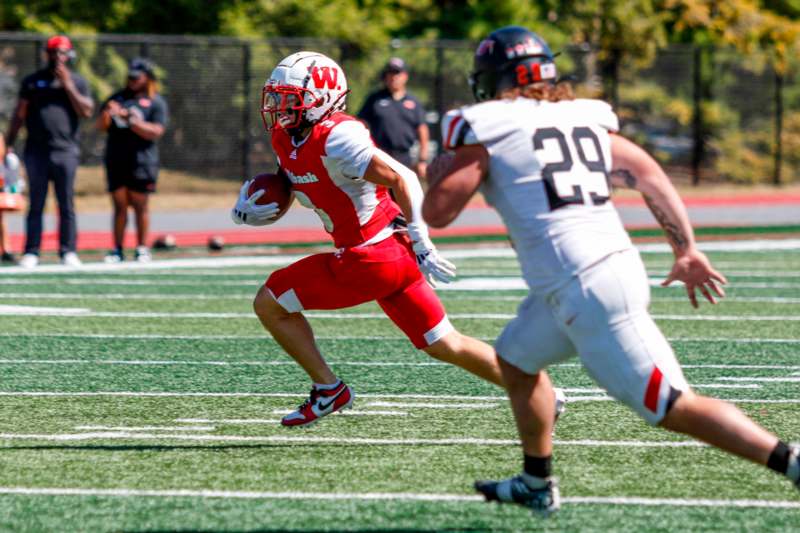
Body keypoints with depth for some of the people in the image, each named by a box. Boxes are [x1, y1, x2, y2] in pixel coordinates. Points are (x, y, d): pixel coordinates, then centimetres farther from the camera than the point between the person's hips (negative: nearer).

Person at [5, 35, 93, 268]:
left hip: (65, 151, 0)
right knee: (35, 204, 1)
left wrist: (68, 85, -9)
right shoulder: (33, 81, 11)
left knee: (66, 205, 0)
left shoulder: (77, 82, 9)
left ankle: (68, 251, 5)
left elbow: (86, 111, -4)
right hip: (36, 151, 1)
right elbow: (19, 114, 11)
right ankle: (31, 252, 2)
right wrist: (9, 144, 5)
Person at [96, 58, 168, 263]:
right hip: (116, 160, 3)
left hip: (142, 163, -3)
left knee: (140, 205, -1)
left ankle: (142, 249, 6)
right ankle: (118, 250, 3)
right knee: (120, 206, 2)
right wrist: (107, 114, -11)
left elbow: (156, 132, -10)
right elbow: (100, 126, 11)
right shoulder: (118, 97, 16)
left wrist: (129, 119, -17)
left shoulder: (156, 102, 3)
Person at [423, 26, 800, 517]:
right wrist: (687, 250, 14)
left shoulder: (486, 130, -2)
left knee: (675, 407, -9)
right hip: (620, 261, 8)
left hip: (585, 289, -8)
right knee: (516, 359, 29)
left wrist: (440, 172, 21)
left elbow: (437, 212, 0)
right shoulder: (584, 117, 15)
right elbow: (649, 173, 11)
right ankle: (536, 484, 39)